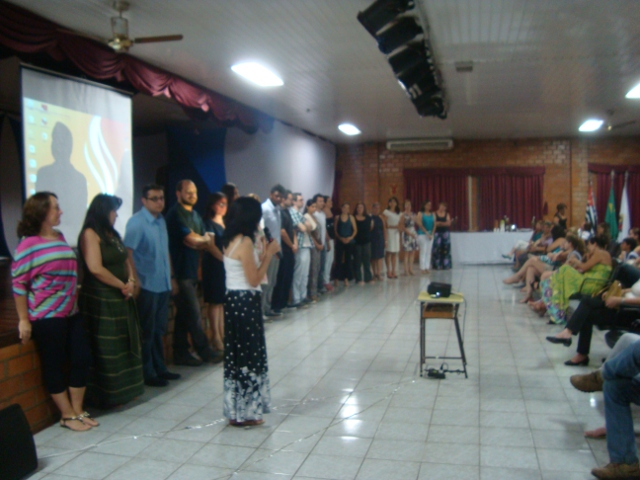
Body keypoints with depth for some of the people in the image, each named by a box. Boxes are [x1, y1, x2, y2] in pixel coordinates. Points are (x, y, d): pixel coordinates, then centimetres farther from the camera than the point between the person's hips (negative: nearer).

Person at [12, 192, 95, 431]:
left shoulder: (60, 237, 9)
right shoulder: (28, 244, -12)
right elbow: (18, 283, -11)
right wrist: (23, 320, -11)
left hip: (70, 313, 7)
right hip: (46, 317, -7)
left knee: (81, 359, 7)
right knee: (54, 366, 5)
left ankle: (78, 410, 22)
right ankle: (67, 415, 17)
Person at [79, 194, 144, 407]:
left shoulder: (113, 234, 15)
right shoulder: (90, 234, -11)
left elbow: (126, 260, 15)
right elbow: (96, 268, -20)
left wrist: (131, 282, -4)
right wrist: (122, 285, -10)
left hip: (121, 298, 8)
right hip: (101, 300, -8)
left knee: (125, 345, 12)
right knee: (107, 349, -1)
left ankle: (124, 390, 22)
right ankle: (108, 396, 9)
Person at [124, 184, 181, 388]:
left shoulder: (161, 221, 11)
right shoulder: (136, 222, -12)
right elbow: (128, 252, -17)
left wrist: (170, 277, 17)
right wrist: (135, 281, -21)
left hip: (163, 285, 7)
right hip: (147, 285, -7)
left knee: (159, 330, 16)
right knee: (147, 332, 4)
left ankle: (159, 368, 28)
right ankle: (147, 373, 15)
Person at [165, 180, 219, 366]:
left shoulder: (195, 215, 16)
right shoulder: (175, 214, -10)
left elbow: (208, 241, 10)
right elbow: (193, 241, -15)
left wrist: (196, 240, -11)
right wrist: (204, 239, 5)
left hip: (192, 270, 8)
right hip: (182, 271, -8)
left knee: (184, 315, 11)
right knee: (194, 314, -2)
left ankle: (181, 353, 17)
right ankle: (204, 350, 7)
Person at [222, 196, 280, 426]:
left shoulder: (230, 240, 10)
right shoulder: (245, 242, -18)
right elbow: (254, 280, -17)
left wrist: (264, 253, 9)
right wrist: (269, 254, -11)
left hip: (233, 299, 9)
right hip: (245, 302, -9)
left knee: (236, 354, 14)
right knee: (249, 355, 1)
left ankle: (235, 410, 23)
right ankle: (245, 412, 10)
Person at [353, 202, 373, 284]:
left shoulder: (369, 218, 6)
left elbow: (371, 228, 14)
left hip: (367, 241, 3)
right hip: (357, 242, -3)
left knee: (367, 260, 8)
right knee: (357, 261, 1)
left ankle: (368, 278, 17)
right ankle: (359, 279, 8)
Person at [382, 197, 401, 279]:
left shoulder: (398, 213, 17)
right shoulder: (386, 212, -1)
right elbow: (385, 225, -7)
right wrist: (394, 226, -16)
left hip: (396, 233, 6)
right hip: (389, 233, -5)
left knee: (395, 253, 5)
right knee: (388, 252, -6)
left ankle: (393, 271, 8)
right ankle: (388, 271, -2)